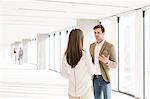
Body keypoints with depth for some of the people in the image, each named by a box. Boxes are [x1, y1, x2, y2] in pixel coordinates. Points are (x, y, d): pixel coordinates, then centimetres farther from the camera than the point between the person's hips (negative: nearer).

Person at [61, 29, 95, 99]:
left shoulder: (66, 56, -6)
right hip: (85, 89, -3)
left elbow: (64, 74, 2)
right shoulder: (85, 54, -17)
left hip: (72, 90, 4)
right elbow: (91, 72, -8)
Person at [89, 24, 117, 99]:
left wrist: (107, 62, -32)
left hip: (105, 78, -5)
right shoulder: (92, 46, 8)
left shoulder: (110, 46, -10)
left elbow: (114, 65, -11)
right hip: (95, 78, 5)